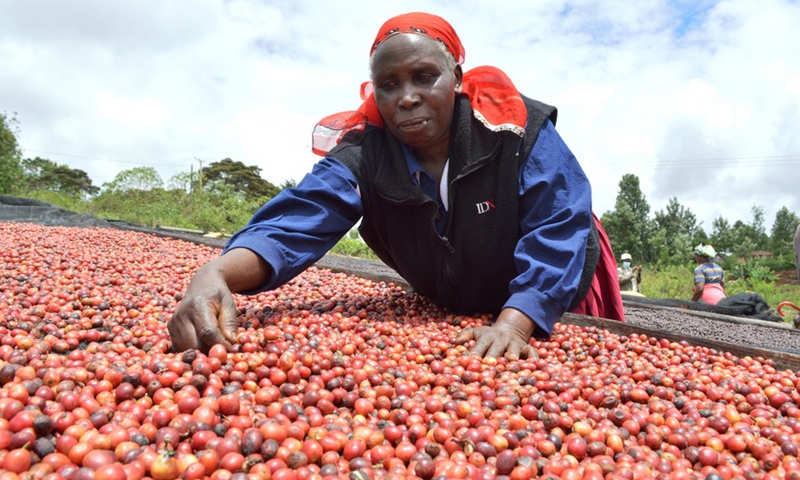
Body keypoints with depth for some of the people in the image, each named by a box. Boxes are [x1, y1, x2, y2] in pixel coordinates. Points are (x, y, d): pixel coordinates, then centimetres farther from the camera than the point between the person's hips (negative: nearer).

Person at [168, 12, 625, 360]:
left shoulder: (518, 129, -28)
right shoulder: (361, 154, -22)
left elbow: (557, 234, -32)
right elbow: (297, 222, -35)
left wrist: (514, 324, -48)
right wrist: (218, 273, -56)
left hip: (549, 305, -1)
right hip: (447, 317, 2)